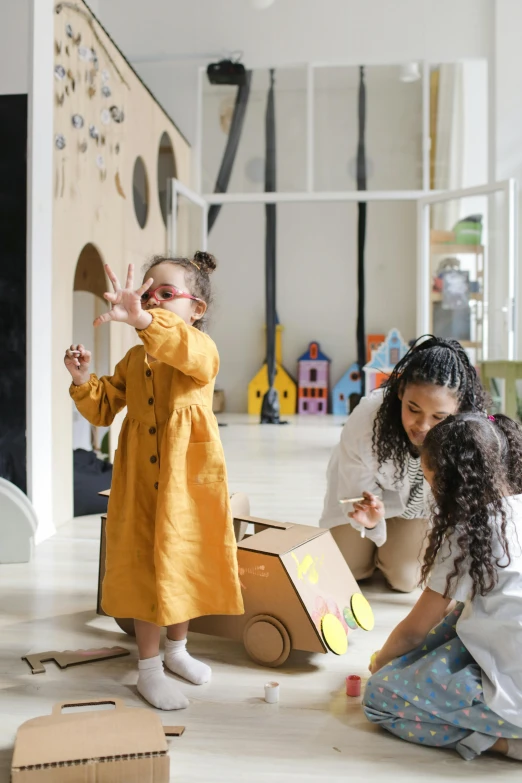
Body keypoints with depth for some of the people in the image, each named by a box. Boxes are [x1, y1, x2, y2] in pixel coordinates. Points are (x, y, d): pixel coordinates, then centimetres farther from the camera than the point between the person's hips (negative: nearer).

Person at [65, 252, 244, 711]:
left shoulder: (201, 348, -7)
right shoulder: (134, 360, 8)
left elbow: (189, 351, -34)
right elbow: (104, 410, 13)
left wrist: (143, 320, -51)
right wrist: (83, 380, -7)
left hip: (190, 479, -2)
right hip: (141, 482, 3)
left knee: (186, 564, 13)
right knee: (145, 569, 5)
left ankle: (176, 648, 37)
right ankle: (149, 669, 19)